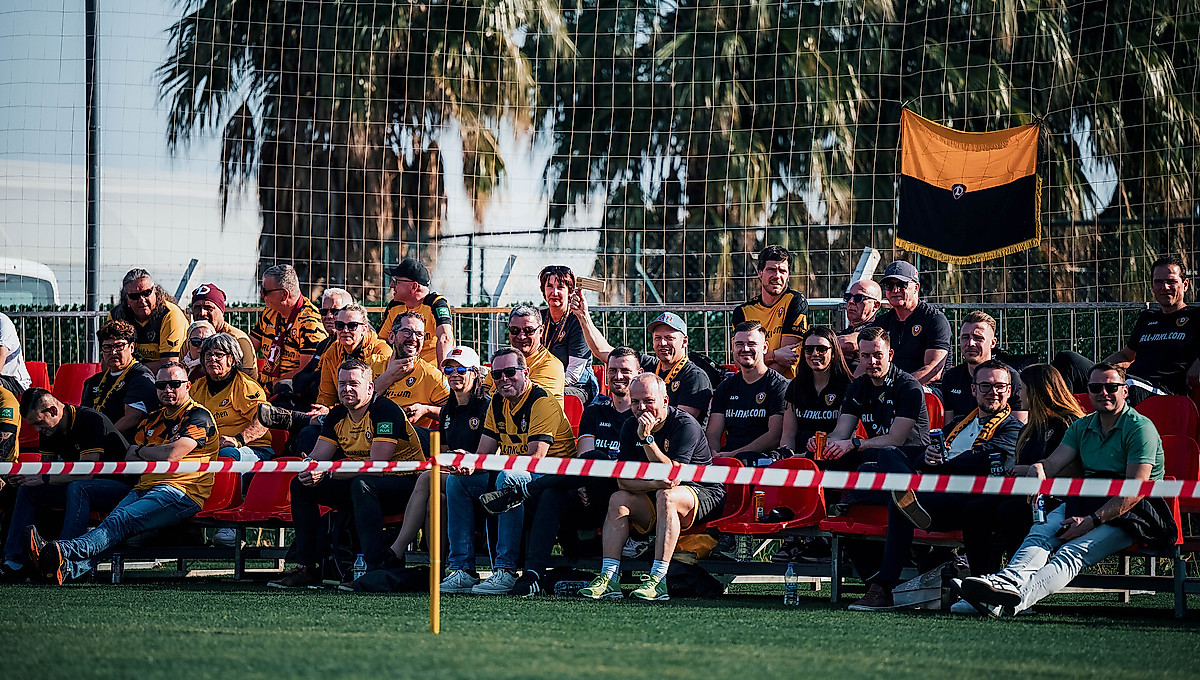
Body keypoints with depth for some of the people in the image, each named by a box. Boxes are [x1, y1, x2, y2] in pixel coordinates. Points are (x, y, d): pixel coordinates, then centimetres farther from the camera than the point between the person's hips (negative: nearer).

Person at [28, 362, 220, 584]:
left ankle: (65, 552, -53)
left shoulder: (198, 416, 0)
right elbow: (129, 458, 17)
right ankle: (69, 567, -50)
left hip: (180, 492, -7)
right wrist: (157, 453, -2)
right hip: (145, 489, 7)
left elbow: (171, 455, -13)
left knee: (122, 520, -30)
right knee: (113, 520, -25)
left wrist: (142, 451, 6)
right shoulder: (152, 420, 26)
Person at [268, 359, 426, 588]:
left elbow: (376, 465, -28)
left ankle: (376, 568, -43)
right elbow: (318, 455, 2)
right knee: (301, 485, -2)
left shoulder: (386, 412, -20)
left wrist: (327, 473, -32)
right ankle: (306, 568, -5)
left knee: (361, 484, -39)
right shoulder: (337, 416, 5)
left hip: (403, 482, -8)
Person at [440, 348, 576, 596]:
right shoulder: (497, 403, 9)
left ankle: (506, 571, -38)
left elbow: (535, 458, -25)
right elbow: (484, 453, 8)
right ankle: (462, 571, -11)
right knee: (456, 480, -6)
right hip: (514, 474, 9)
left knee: (508, 478, -37)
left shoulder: (542, 402, -16)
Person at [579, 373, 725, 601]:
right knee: (618, 500, -17)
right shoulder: (631, 427, 1)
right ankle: (608, 578, -26)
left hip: (704, 495, -6)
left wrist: (647, 438, -32)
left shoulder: (685, 426, -18)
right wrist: (654, 483, -26)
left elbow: (673, 477, -27)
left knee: (666, 497, -35)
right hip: (653, 499, 6)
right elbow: (623, 479, -5)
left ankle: (658, 579, -40)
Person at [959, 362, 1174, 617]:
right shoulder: (1082, 427, 18)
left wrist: (1091, 521, -21)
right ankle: (1010, 580, -54)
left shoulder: (1140, 428, -5)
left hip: (1128, 513, -7)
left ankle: (1016, 600, -58)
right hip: (1086, 503, 7)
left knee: (1074, 552, -32)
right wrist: (1039, 469, -20)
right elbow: (1054, 463, 8)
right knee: (1041, 532, -26)